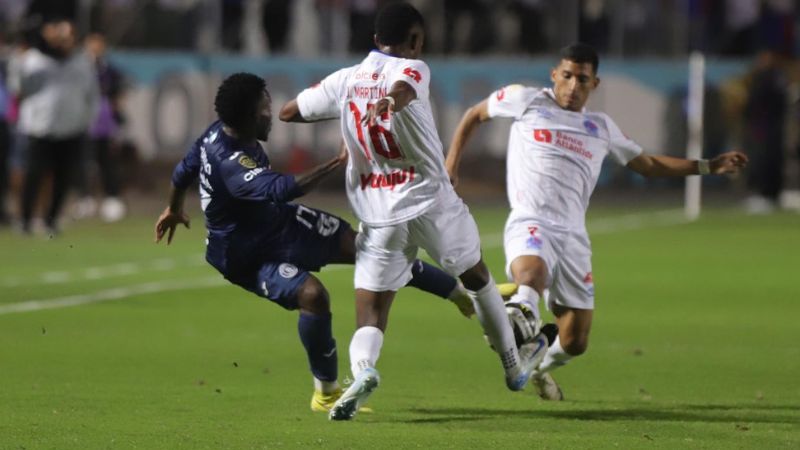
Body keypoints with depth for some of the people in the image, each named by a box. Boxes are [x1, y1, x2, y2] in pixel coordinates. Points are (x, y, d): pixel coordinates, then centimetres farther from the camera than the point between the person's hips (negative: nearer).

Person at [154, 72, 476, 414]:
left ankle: (459, 292, 21)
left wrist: (174, 209, 29)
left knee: (359, 244, 6)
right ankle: (326, 393, -11)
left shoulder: (219, 133, -7)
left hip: (278, 220, 9)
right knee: (311, 293, -31)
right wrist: (337, 162, -53)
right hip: (248, 256, -9)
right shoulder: (230, 164, -37)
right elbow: (280, 189, -52)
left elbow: (184, 171, 10)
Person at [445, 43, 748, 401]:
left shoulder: (600, 127, 20)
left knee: (575, 342, 6)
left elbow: (648, 164, 30)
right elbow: (474, 115, 22)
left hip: (572, 236, 5)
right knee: (531, 274, -44)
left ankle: (541, 367, 33)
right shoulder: (526, 101, 8)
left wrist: (708, 167, 23)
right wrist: (451, 164, 12)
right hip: (531, 223, -5)